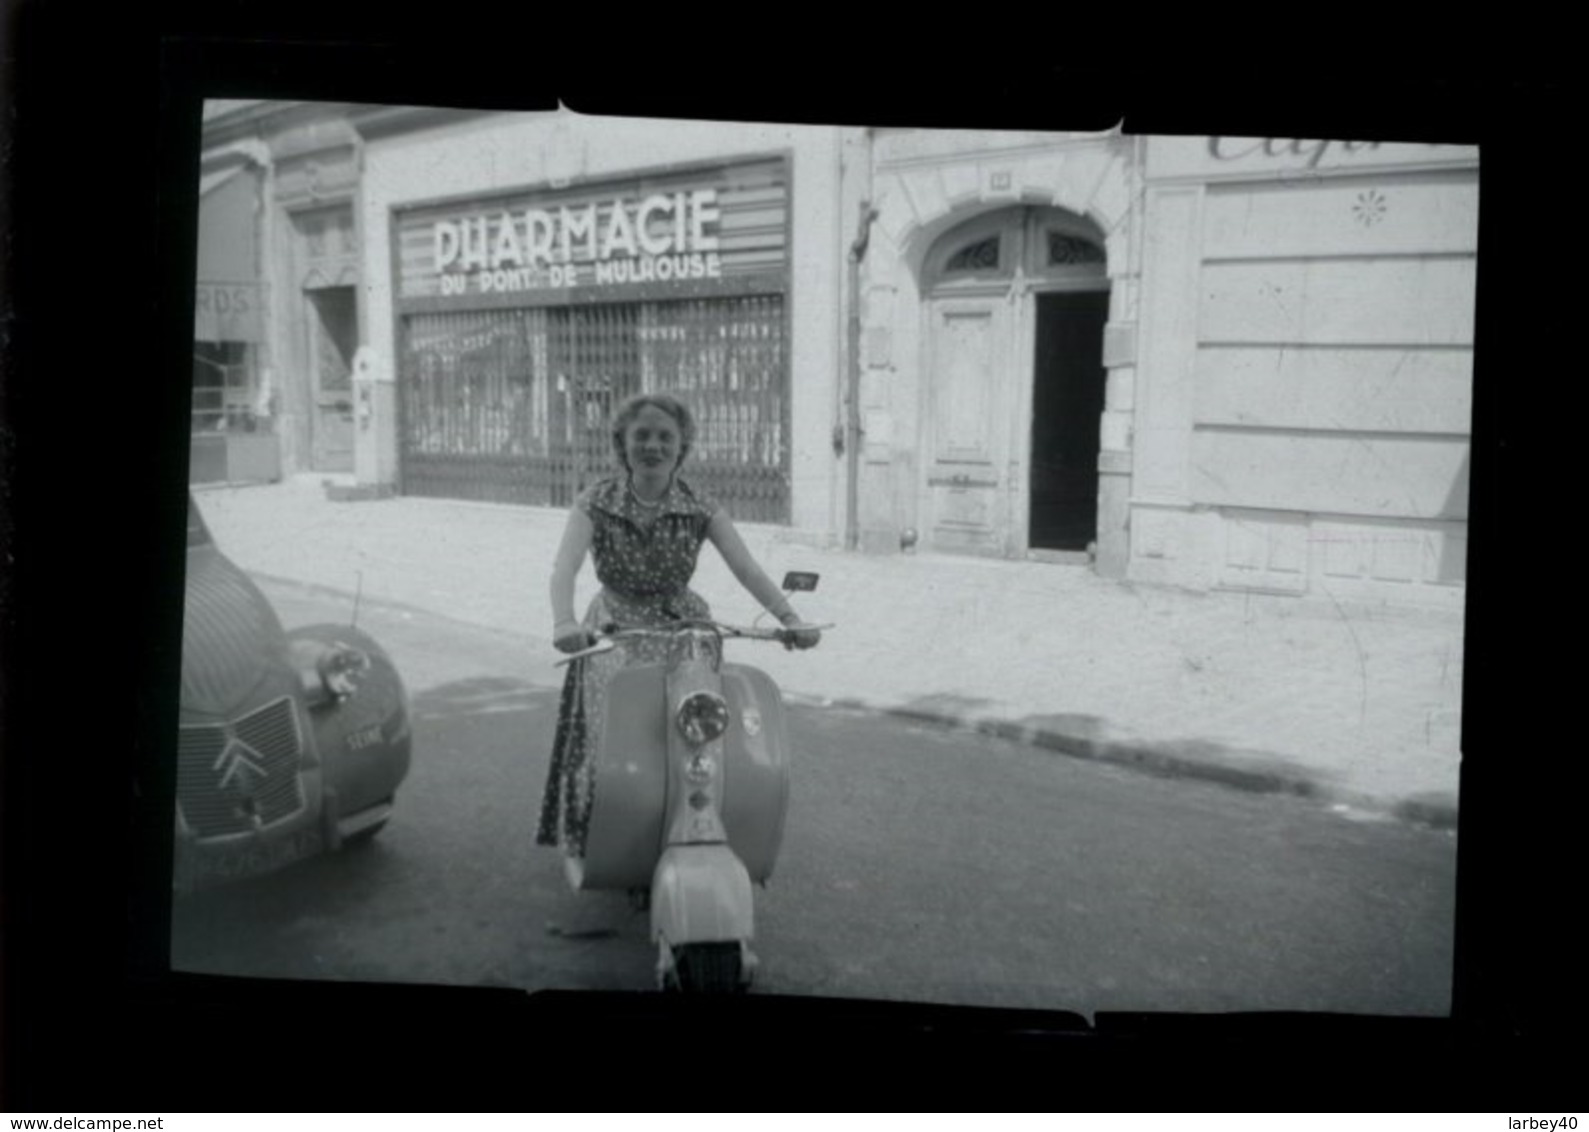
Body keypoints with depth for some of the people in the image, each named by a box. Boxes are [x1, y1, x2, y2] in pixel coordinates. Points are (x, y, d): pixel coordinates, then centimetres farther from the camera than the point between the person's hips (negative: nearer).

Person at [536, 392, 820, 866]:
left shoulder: (700, 508, -6)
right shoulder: (596, 502, -10)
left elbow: (747, 567, -16)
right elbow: (565, 565, -24)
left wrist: (790, 618, -32)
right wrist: (564, 621, -44)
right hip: (616, 632, -1)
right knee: (609, 736, -10)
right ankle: (583, 845, 10)